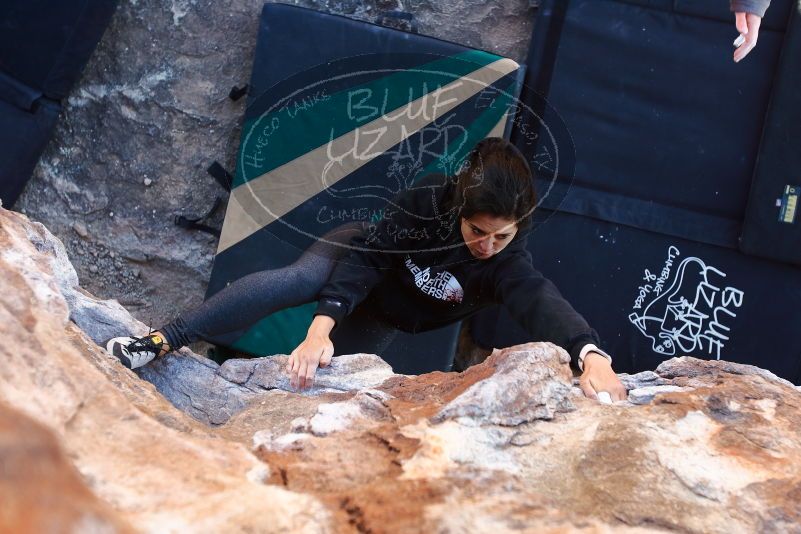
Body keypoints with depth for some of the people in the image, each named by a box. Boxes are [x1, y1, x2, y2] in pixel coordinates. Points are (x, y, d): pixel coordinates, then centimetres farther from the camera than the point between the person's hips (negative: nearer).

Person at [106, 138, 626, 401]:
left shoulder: (508, 264, -31)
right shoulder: (431, 197, -32)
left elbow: (542, 301, -50)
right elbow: (369, 252, -36)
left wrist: (592, 356, -71)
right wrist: (321, 328, -50)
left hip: (384, 318, 3)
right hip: (362, 255, -3)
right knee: (295, 280, -32)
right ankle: (161, 343, -37)